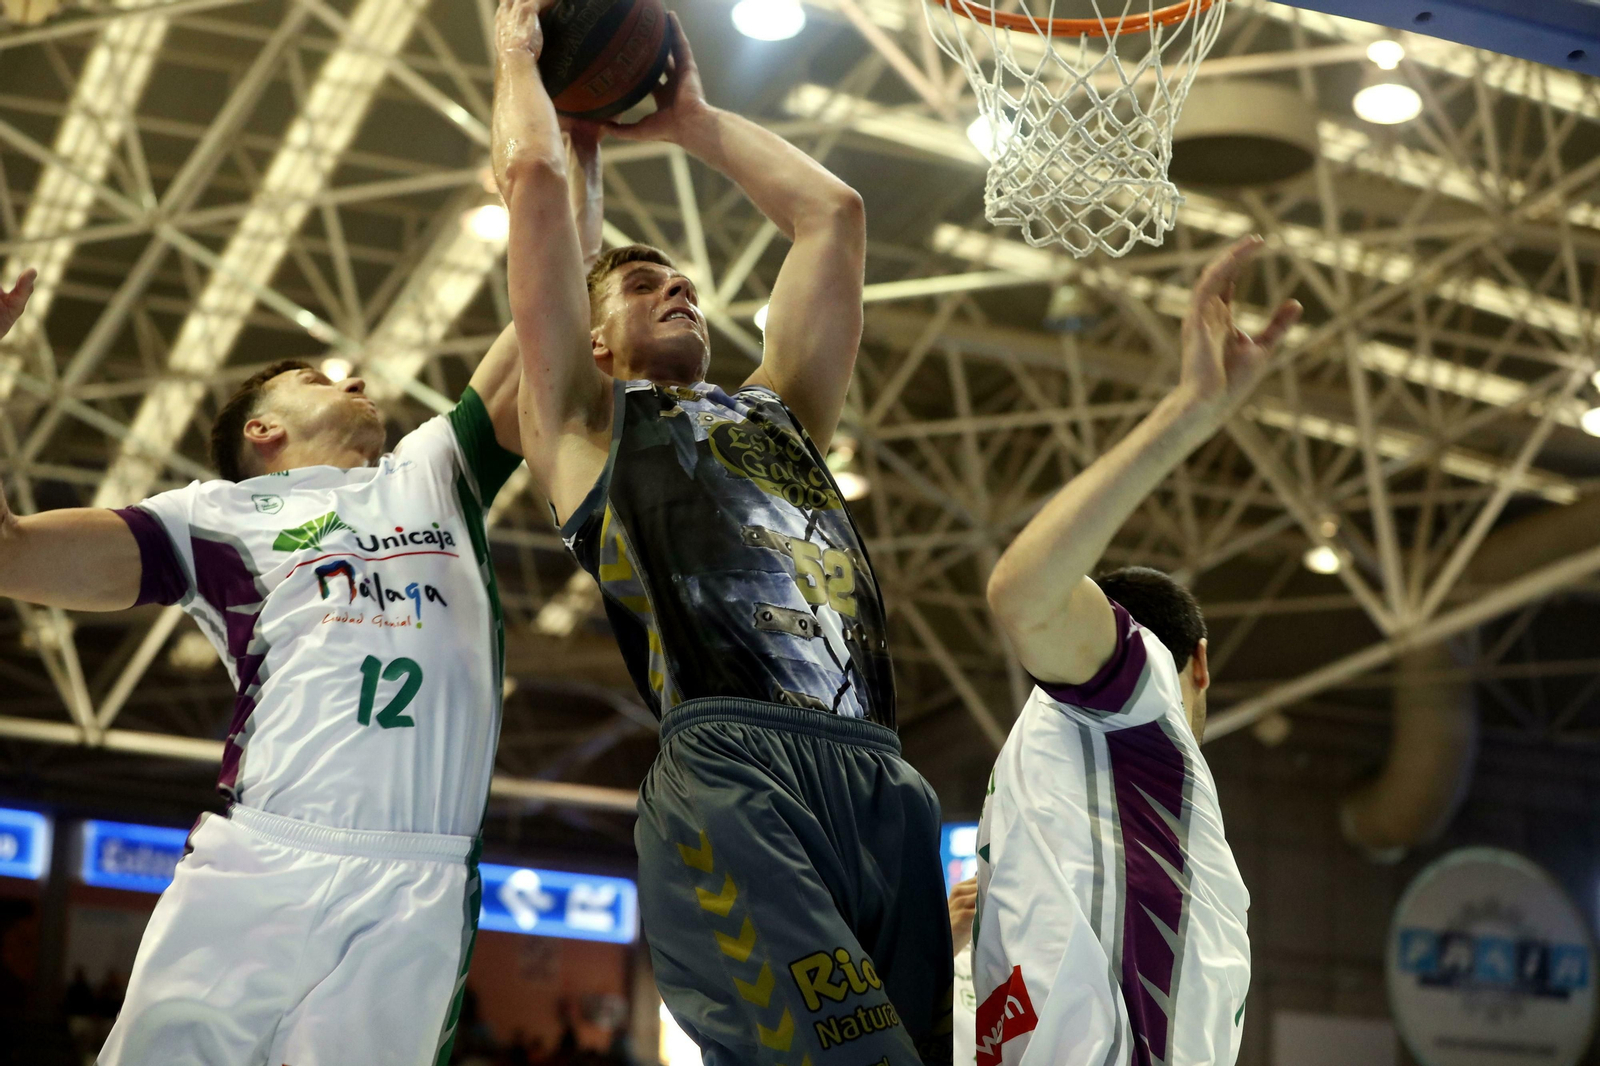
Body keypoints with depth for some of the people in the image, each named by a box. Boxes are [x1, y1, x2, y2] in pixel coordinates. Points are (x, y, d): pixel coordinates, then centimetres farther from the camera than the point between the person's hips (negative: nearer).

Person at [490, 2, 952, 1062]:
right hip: (727, 767, -6)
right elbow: (533, 177, 17)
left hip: (887, 776, 6)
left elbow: (833, 211, 38)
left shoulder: (778, 413, 36)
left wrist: (692, 120, 47)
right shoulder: (588, 423, 22)